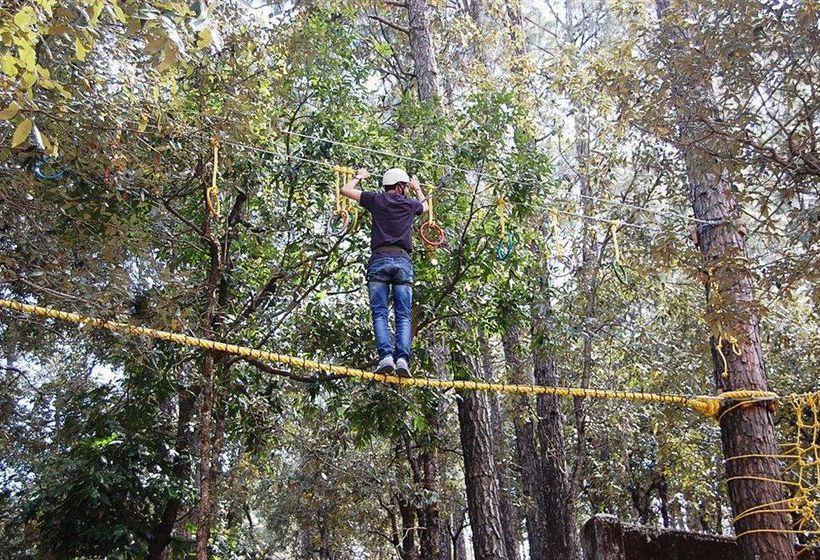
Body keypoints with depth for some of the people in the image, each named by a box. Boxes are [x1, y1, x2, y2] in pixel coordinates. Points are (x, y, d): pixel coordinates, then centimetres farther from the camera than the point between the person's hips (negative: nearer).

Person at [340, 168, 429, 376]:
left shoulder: (377, 199, 10)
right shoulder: (410, 204, 16)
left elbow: (345, 190, 19)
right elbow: (425, 206, 42)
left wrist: (358, 176, 37)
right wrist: (417, 188, 58)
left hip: (380, 259, -1)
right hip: (403, 260, 1)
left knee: (380, 314, -4)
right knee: (403, 316, -2)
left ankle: (386, 356, -21)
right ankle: (402, 358, -17)